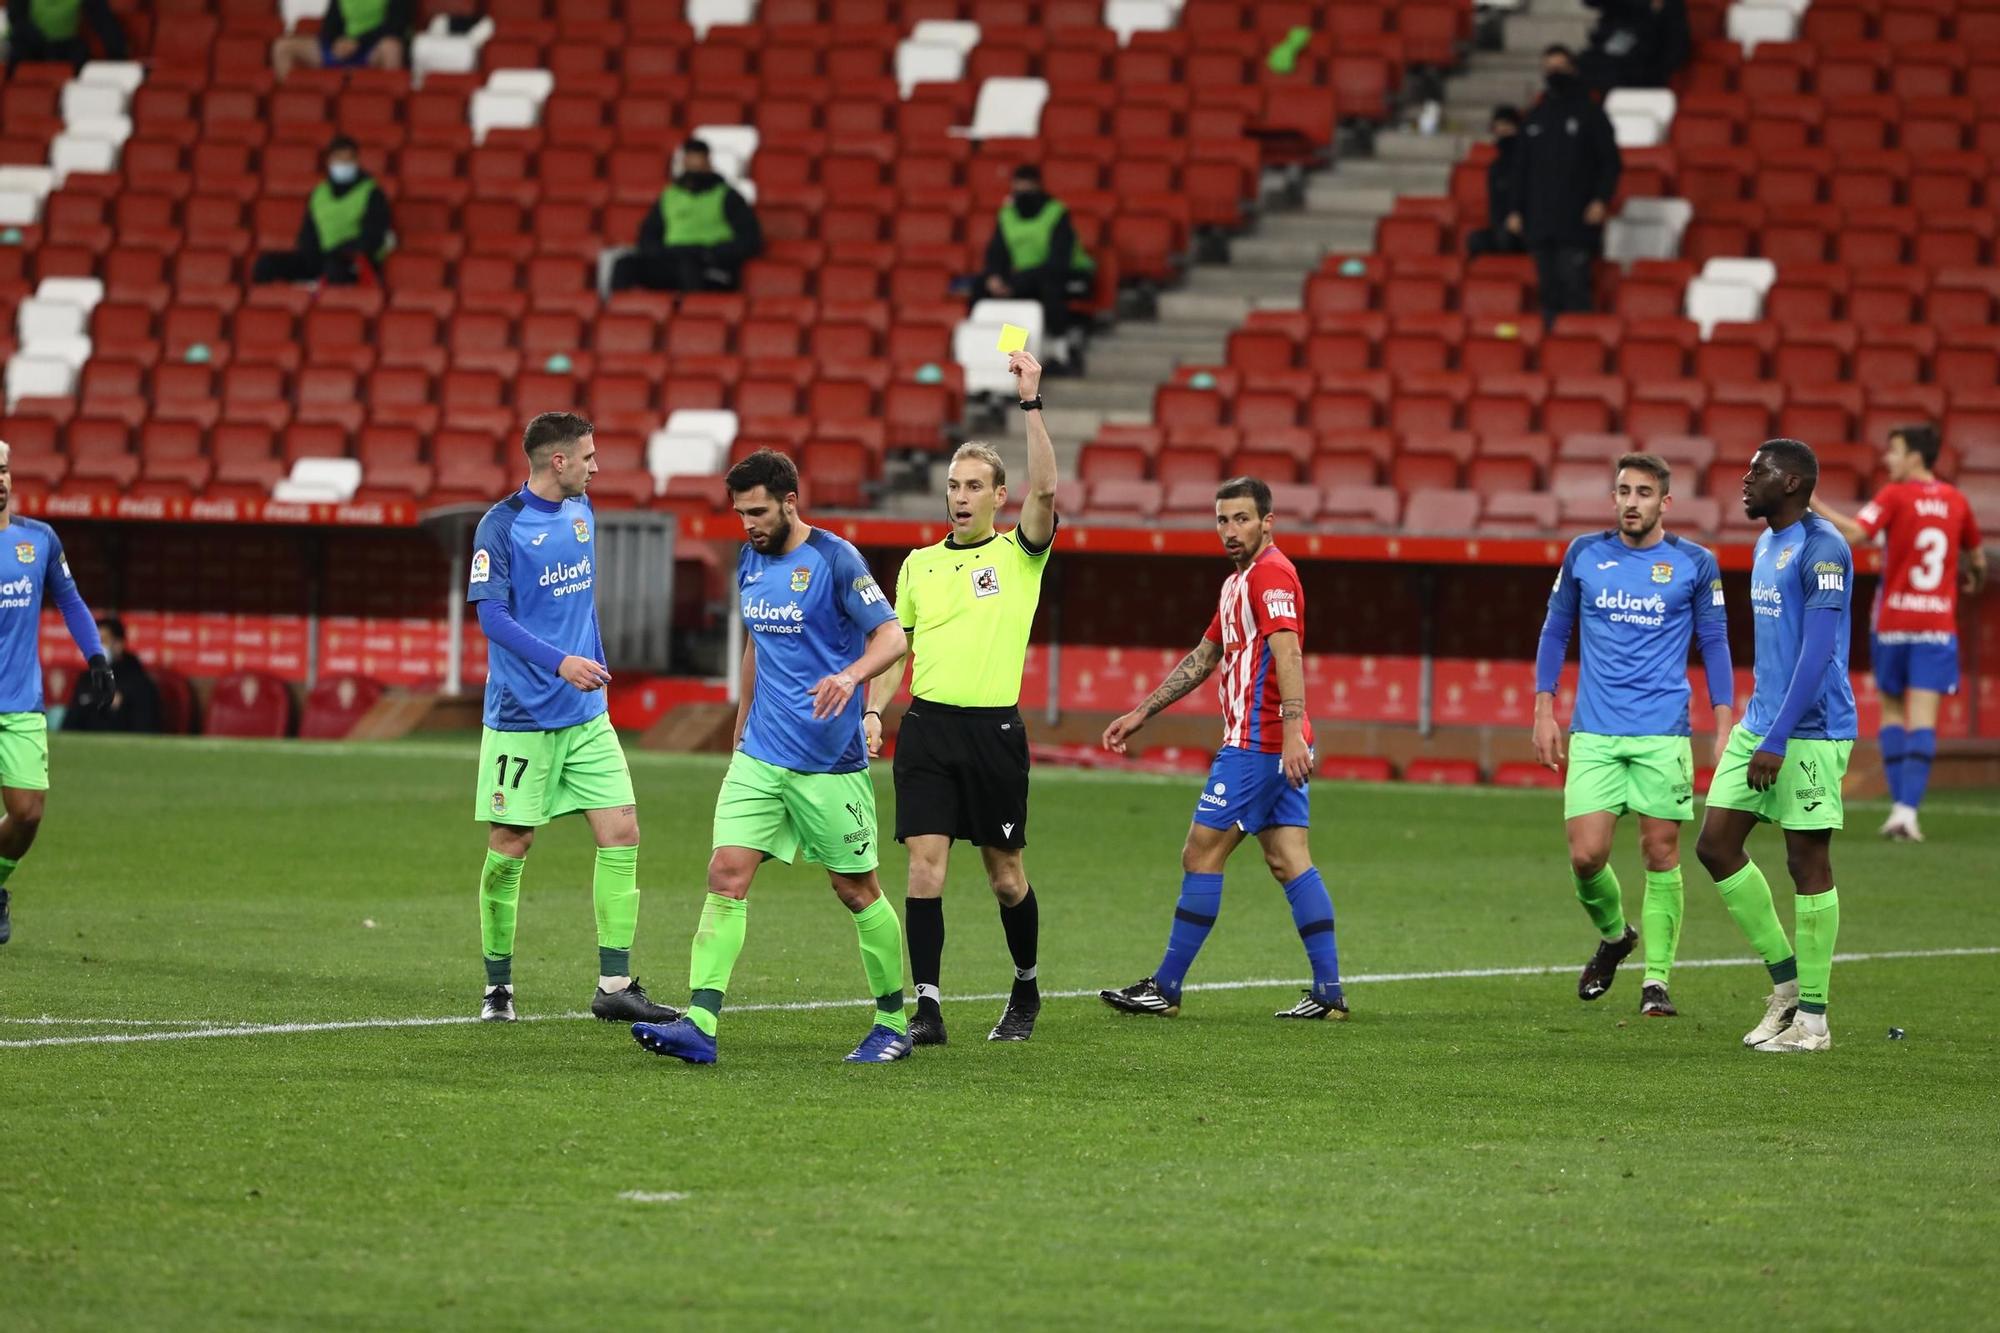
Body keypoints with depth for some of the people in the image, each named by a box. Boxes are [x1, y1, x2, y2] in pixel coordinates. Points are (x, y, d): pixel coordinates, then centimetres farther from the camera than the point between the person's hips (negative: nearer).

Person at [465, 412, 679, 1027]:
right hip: (521, 717, -6)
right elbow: (491, 614, -20)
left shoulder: (580, 511, 10)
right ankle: (498, 988, 14)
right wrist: (560, 662, -30)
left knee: (621, 831, -3)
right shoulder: (501, 525, -12)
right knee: (509, 849, 0)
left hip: (586, 716, 6)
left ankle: (616, 985, -1)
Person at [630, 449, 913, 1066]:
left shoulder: (834, 559, -11)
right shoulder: (750, 562, 10)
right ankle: (699, 1025, -16)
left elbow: (893, 636, -14)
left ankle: (893, 1025, 20)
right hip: (759, 756, 6)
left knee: (856, 890, 5)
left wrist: (849, 675, -34)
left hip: (829, 760, -6)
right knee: (726, 875, -9)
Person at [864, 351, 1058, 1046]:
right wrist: (873, 711, 4)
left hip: (994, 728, -2)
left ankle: (1025, 989, 27)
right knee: (925, 864, -8)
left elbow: (1045, 490, -15)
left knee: (1004, 871, 6)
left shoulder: (1018, 553, 2)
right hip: (927, 725, 2)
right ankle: (926, 1007, -7)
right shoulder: (918, 564, 13)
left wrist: (1031, 403, -20)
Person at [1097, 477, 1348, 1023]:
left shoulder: (1271, 574, -11)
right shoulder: (1239, 582, 21)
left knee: (1200, 854, -4)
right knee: (1288, 860, 5)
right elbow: (1203, 659, 29)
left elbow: (1288, 654, -23)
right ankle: (1329, 991, 0)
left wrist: (1292, 733, -33)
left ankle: (1165, 988, 0)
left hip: (1256, 744, -10)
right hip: (1281, 750, 10)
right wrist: (1141, 713, 29)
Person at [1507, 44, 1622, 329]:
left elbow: (1611, 163, 1)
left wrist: (1601, 200, -13)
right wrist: (1517, 210, 11)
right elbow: (1521, 167, 19)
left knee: (1574, 286, -14)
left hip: (1577, 223, -5)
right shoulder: (1535, 118, 17)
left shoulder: (1590, 114, 3)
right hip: (1540, 223, 5)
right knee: (1550, 291, 3)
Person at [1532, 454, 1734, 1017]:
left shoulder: (1694, 564, 0)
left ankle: (1657, 977, 9)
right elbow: (1555, 631, 14)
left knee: (1660, 854, -1)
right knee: (1586, 856, -5)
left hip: (1664, 735, -1)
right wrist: (1544, 711, 8)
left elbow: (1715, 644, 6)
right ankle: (1612, 935, 25)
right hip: (1594, 733, 1)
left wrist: (1724, 726, -1)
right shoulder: (1584, 554, 5)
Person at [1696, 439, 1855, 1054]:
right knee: (1716, 845, 6)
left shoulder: (1822, 549, -15)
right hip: (1760, 724, 9)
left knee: (1807, 860, -3)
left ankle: (1812, 1018, 4)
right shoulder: (1767, 544, 14)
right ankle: (1786, 980, 17)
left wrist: (1777, 740, -23)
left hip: (1811, 732, -9)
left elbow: (1818, 651, -21)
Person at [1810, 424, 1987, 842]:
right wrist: (1973, 575, 45)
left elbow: (1854, 532, -22)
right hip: (1939, 622, 2)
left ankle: (1900, 805, 7)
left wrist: (1812, 503, -17)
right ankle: (1908, 810, -16)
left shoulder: (1896, 496, -6)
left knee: (1892, 710, 13)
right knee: (1923, 717, -5)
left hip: (1894, 621, -2)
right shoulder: (1955, 500, 8)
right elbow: (1976, 555, 23)